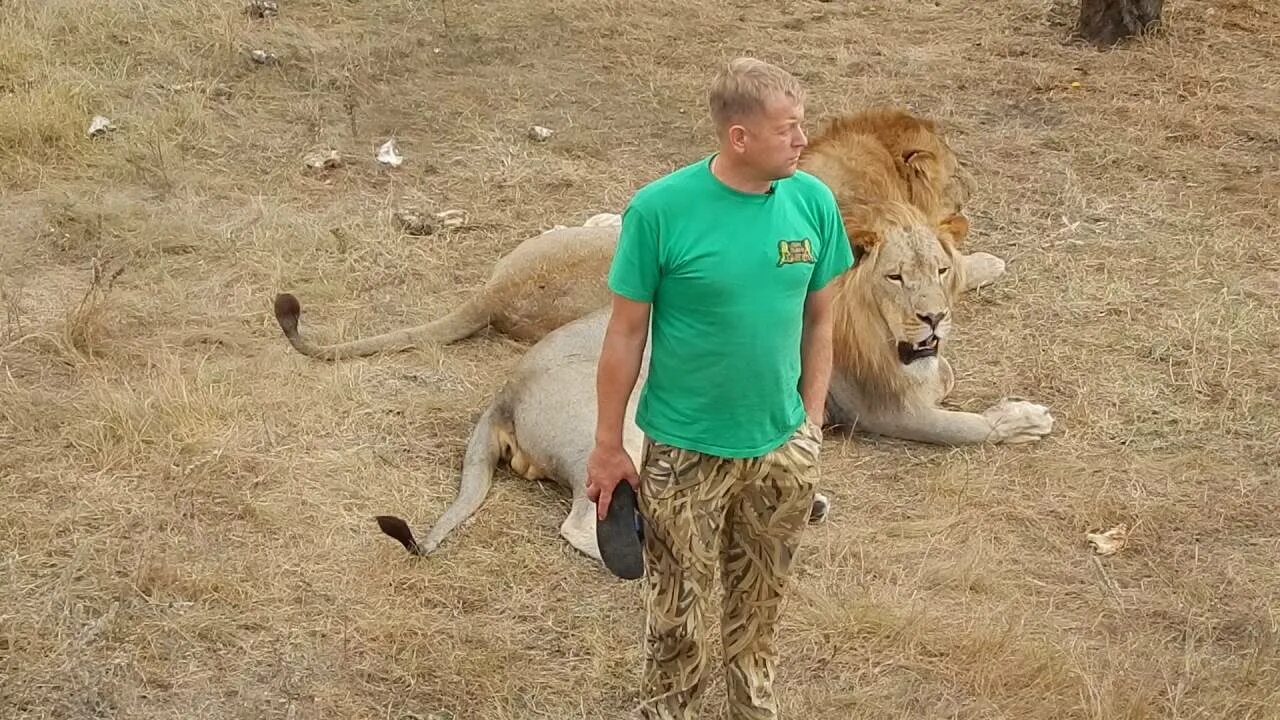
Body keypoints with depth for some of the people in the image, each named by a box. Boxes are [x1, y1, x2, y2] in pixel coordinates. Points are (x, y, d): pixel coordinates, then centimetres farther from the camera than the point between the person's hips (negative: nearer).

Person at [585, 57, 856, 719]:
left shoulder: (814, 202, -8)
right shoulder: (659, 209, -19)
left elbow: (819, 319, 4)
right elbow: (626, 332, -11)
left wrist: (812, 420, 5)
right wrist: (607, 447, -6)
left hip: (783, 448, 4)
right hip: (685, 451, -3)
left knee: (760, 598, 22)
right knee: (676, 607, 13)